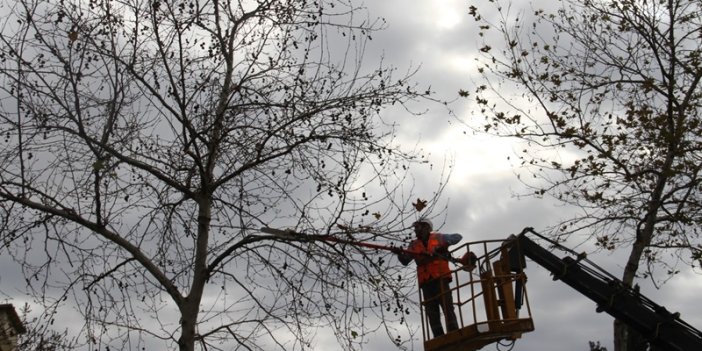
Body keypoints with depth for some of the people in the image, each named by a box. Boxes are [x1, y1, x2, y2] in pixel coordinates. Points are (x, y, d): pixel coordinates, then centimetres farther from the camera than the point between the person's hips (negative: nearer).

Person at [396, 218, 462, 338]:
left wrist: (444, 245, -9)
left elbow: (457, 237, 6)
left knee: (447, 306, -11)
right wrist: (400, 254, -10)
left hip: (440, 278, -4)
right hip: (426, 282, 4)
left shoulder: (438, 238, 10)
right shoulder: (414, 245, 19)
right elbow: (405, 261, 12)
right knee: (431, 311, -1)